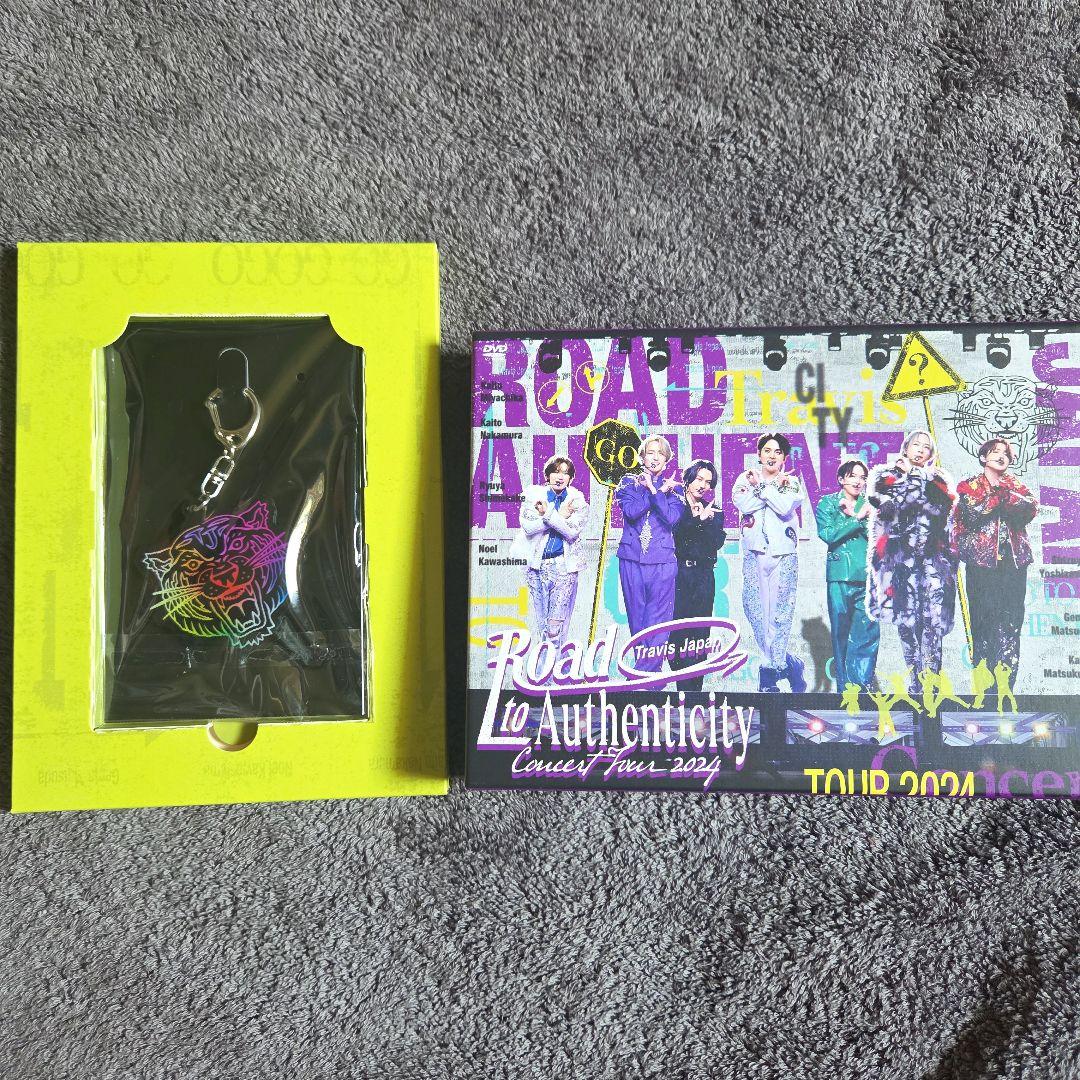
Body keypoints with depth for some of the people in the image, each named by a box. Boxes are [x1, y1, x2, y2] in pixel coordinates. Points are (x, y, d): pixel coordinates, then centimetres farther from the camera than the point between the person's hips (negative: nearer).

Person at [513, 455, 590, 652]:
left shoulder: (578, 501, 5)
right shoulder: (534, 494, 6)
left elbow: (573, 532, -9)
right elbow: (528, 526, -9)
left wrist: (548, 515, -17)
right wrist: (560, 516, -12)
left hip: (564, 566, -2)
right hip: (537, 564, 2)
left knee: (556, 624, -10)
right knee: (541, 619, 8)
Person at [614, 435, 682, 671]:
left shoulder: (672, 487, 10)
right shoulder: (629, 481, 10)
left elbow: (672, 517, -7)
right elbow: (631, 511, -9)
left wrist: (653, 490, -10)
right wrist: (659, 491, -8)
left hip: (662, 561, -1)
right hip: (631, 558, 1)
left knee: (658, 621, -6)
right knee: (636, 619, 6)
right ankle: (649, 669, 18)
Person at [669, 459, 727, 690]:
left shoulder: (714, 512, 18)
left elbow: (717, 542, 2)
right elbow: (673, 533, -10)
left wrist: (707, 520, -10)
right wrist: (699, 519, -12)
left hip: (703, 578, 3)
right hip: (677, 575, -3)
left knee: (699, 633, -1)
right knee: (677, 629, -10)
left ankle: (696, 686, 4)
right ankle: (685, 686, -4)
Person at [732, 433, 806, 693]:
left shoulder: (792, 482, 11)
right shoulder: (745, 478, 13)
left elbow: (785, 508, -9)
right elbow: (744, 504, -8)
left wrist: (761, 487, -4)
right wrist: (772, 485, -5)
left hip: (784, 554, -1)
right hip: (754, 554, 1)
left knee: (780, 613, -7)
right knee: (755, 610, -3)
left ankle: (769, 672, 2)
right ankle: (789, 665, 11)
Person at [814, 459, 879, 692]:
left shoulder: (870, 505, 14)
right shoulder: (827, 503, 8)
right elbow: (828, 534, -8)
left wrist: (854, 515, -7)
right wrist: (858, 519, -9)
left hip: (868, 577, 2)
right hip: (840, 577, -2)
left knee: (869, 632, -4)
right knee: (840, 633, 4)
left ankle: (861, 684, 4)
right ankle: (843, 685, 13)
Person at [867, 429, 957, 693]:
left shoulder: (939, 477, 22)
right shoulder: (884, 474, 18)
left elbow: (945, 503, 0)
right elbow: (879, 499, -3)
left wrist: (914, 475, 2)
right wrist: (918, 480, -1)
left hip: (934, 554, 1)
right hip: (899, 554, -1)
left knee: (934, 619, -12)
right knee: (907, 619, -5)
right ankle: (914, 684, 3)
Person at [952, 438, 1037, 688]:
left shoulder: (1015, 484, 19)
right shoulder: (969, 486, 10)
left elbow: (1031, 508, -1)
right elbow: (970, 514, -8)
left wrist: (1006, 494, -14)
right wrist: (997, 497, -13)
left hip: (1014, 562, 3)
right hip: (982, 561, -3)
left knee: (1012, 621, -2)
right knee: (984, 620, -7)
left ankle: (1007, 684, 1)